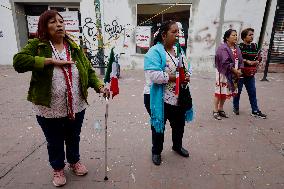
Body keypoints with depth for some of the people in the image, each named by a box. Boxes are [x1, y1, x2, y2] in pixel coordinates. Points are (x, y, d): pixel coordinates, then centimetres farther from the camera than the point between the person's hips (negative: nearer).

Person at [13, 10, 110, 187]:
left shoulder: (75, 47, 3)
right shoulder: (36, 45, -6)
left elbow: (88, 71, 3)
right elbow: (18, 61, -22)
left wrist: (100, 86, -13)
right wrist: (52, 61, -24)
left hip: (76, 107, 3)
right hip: (49, 110, -2)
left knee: (73, 138, 23)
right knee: (55, 142, 18)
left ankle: (74, 161, 50)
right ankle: (58, 168, 45)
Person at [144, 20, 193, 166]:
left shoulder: (177, 50, 8)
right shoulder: (155, 52, -18)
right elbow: (154, 76, -30)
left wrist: (186, 76, -7)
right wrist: (177, 77, -22)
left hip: (177, 97, 8)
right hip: (159, 98, -7)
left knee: (179, 123, 22)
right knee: (158, 126, 12)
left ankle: (177, 146, 49)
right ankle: (156, 152, 36)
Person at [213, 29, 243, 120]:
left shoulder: (236, 48, 12)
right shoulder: (223, 48, -13)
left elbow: (240, 60, 10)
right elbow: (226, 62, -20)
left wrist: (239, 70, -5)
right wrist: (235, 70, -15)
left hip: (233, 74, 8)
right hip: (223, 73, -7)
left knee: (226, 92, 12)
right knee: (219, 91, -4)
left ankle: (221, 109, 24)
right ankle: (215, 111, 5)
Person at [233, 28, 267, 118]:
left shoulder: (254, 46, 11)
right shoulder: (239, 46, -8)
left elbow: (258, 57, 15)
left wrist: (256, 62, -6)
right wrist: (247, 61, -17)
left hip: (251, 74, 5)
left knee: (252, 92, 8)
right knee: (237, 91, 7)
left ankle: (255, 111, 16)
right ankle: (236, 108, 25)